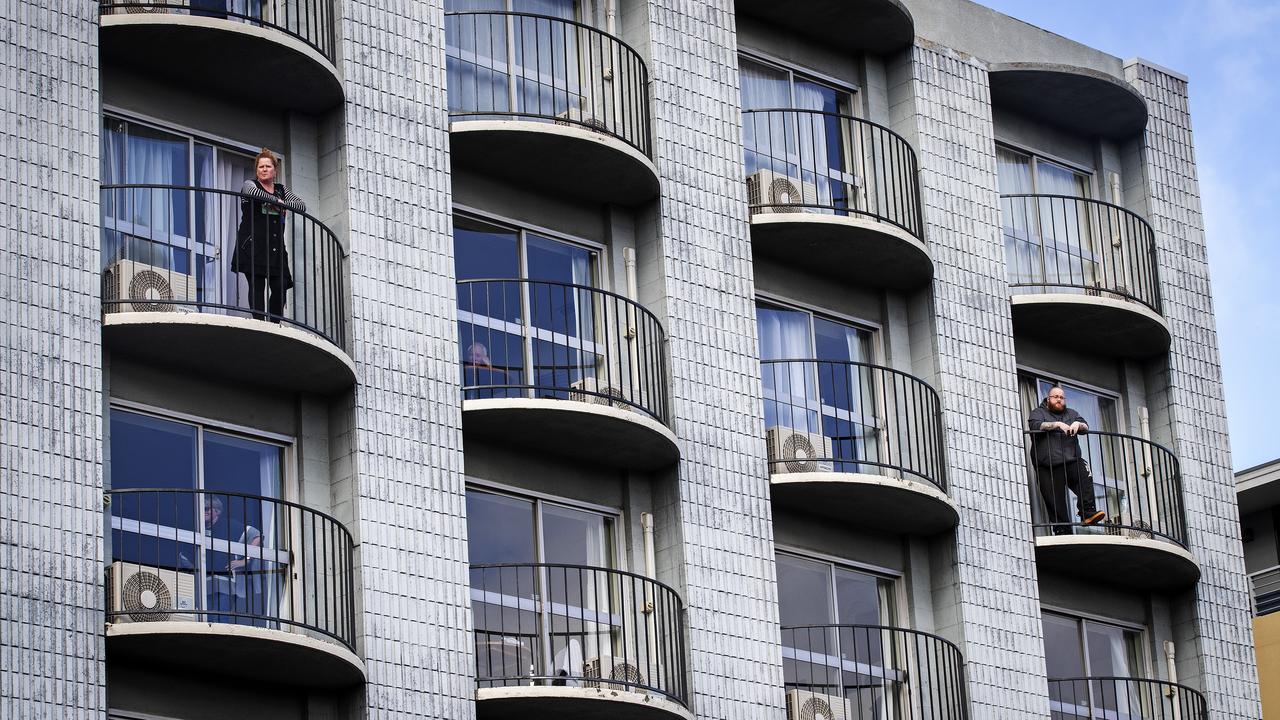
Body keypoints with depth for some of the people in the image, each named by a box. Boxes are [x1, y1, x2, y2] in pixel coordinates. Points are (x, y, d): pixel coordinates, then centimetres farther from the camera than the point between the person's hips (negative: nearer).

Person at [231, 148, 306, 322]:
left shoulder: (281, 189, 22)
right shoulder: (250, 184, 8)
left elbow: (302, 206, 15)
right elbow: (252, 192, -18)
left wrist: (282, 204, -2)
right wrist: (277, 201, -10)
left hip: (276, 248, 4)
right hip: (253, 246, -4)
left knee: (281, 287, -8)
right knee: (257, 285, -9)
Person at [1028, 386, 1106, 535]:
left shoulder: (1071, 414, 24)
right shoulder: (1038, 413, 14)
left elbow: (1086, 427, 10)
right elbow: (1036, 426, -8)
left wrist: (1078, 424, -14)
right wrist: (1057, 424, -20)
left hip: (1071, 462, 2)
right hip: (1048, 468, -2)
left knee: (1084, 475, -31)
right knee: (1056, 504, -7)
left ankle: (1088, 513, -33)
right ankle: (1063, 534, -4)